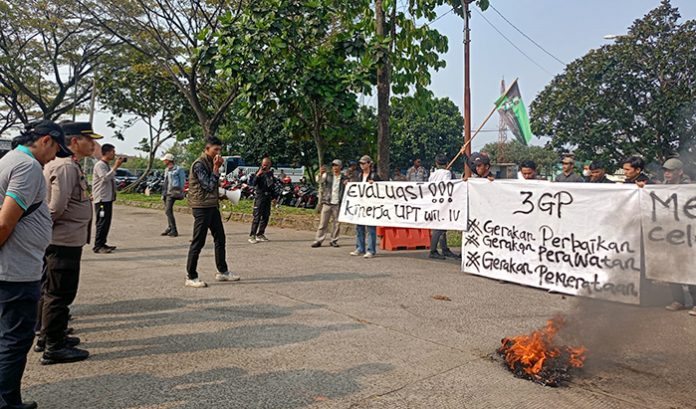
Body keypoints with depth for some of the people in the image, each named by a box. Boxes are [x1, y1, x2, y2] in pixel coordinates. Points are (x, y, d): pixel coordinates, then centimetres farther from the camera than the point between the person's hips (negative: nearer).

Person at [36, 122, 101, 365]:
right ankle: (53, 347, 9)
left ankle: (46, 337, 33)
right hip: (65, 241, -10)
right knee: (59, 293, -1)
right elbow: (57, 206, -25)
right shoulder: (66, 167, -19)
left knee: (50, 291, 19)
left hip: (58, 240, 10)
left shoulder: (68, 165, 13)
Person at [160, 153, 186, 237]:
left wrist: (181, 192, -12)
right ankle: (169, 228, 23)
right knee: (167, 211, 12)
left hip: (172, 192, -9)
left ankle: (174, 230, -14)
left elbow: (182, 181, -7)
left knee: (168, 211, -16)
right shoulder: (166, 170, 19)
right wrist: (163, 193, 21)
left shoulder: (178, 169, -6)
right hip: (166, 192, 9)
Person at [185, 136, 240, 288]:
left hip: (212, 206, 9)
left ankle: (222, 272, 24)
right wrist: (216, 168, -16)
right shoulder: (199, 164, -14)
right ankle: (190, 277, 5)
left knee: (220, 239, 13)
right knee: (198, 242, -4)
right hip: (201, 207, -9)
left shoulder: (211, 162, 14)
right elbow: (208, 186, -18)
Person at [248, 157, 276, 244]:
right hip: (260, 197, -6)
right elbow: (254, 183, -16)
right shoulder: (259, 173, -2)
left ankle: (260, 234, 17)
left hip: (268, 198, 6)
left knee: (265, 217, 7)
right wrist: (258, 175, -27)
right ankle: (252, 236, -11)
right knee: (257, 217, -11)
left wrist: (273, 198, 17)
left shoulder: (271, 173, 13)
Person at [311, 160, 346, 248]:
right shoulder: (327, 175, 5)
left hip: (337, 204, 2)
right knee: (323, 223, -1)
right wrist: (321, 174, -34)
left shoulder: (344, 179, 10)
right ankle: (318, 240, 3)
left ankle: (334, 240, 16)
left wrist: (347, 185, -7)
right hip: (327, 203, -1)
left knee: (336, 223, 6)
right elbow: (320, 181, -13)